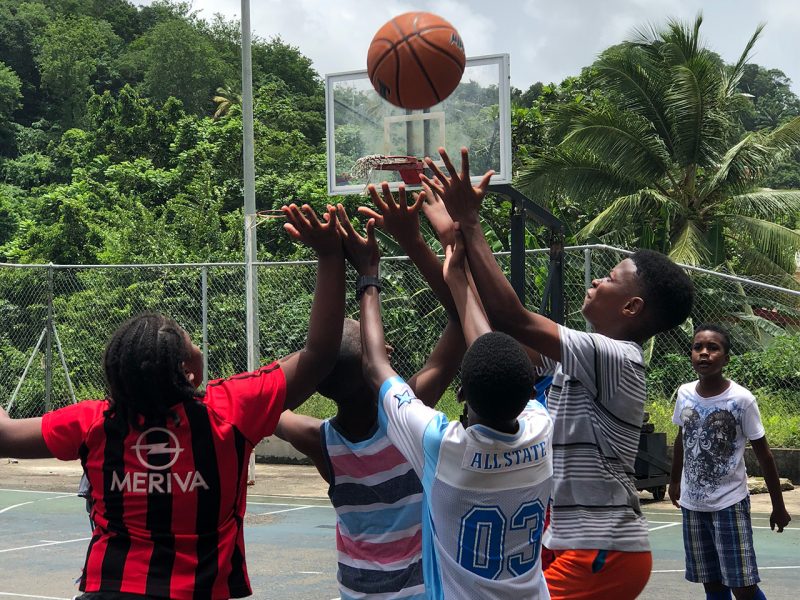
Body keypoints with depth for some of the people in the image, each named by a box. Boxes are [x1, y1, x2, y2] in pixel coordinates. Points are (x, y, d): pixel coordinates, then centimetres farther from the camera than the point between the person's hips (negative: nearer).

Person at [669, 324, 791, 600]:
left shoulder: (742, 399, -15)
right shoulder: (685, 393, -2)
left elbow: (763, 455, -7)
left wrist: (778, 506, -4)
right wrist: (675, 481, 23)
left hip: (729, 504, -4)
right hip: (692, 504, 4)